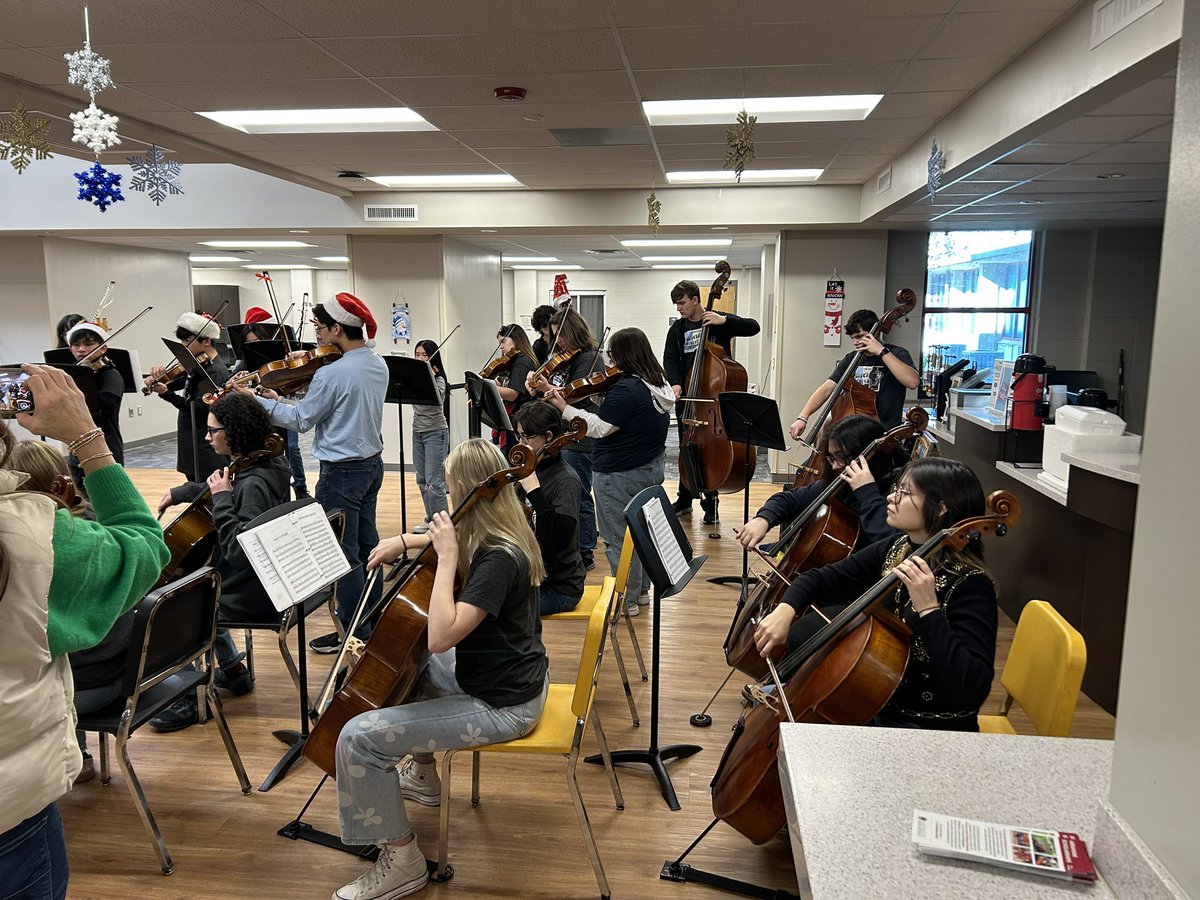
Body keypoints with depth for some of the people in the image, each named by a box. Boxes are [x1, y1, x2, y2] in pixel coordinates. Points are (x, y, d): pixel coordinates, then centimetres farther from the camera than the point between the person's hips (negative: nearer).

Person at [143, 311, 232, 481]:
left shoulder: (215, 372, -16)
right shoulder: (198, 365, 11)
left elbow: (199, 409, -22)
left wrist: (165, 393, -27)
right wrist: (160, 375, -5)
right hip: (192, 447, 9)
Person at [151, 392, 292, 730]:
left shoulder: (254, 484, -27)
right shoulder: (250, 467, 3)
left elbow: (239, 551, -33)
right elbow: (213, 487, 25)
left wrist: (222, 500, -28)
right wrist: (178, 494, 13)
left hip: (253, 594, -10)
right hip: (253, 579, 11)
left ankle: (194, 697, 9)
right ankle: (233, 670, 36)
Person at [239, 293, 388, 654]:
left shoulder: (332, 373, -22)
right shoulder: (378, 365, 4)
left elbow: (300, 420, -13)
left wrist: (257, 401, -3)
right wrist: (281, 398, 8)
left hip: (342, 472, -9)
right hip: (372, 464, 9)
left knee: (344, 553, 3)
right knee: (366, 544, 19)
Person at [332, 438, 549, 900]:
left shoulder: (499, 558, -27)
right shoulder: (501, 534, 1)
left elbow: (440, 636, -34)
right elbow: (449, 540, 24)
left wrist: (448, 556, -29)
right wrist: (404, 541, 8)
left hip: (502, 705, -10)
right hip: (502, 676, 10)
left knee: (358, 738, -14)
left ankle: (402, 860, 3)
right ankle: (422, 775, 44)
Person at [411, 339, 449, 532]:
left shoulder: (438, 379, -8)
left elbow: (437, 401, -25)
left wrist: (429, 378, -35)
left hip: (435, 432, -7)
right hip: (418, 431, 7)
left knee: (433, 481, -11)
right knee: (422, 480, 10)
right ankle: (431, 519, 20)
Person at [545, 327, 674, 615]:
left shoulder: (626, 389, -24)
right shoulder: (658, 384, 5)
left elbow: (600, 427, -24)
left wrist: (564, 407, -22)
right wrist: (601, 395, 3)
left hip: (621, 475, -10)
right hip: (651, 468, 10)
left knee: (619, 539, 3)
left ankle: (626, 600, 14)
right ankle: (642, 590, 33)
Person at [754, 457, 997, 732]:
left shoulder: (970, 585, -22)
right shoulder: (893, 551, -2)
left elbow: (972, 689, -31)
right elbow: (820, 578, 4)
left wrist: (928, 609, -36)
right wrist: (785, 609, -15)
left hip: (933, 731, -7)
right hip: (878, 702, 7)